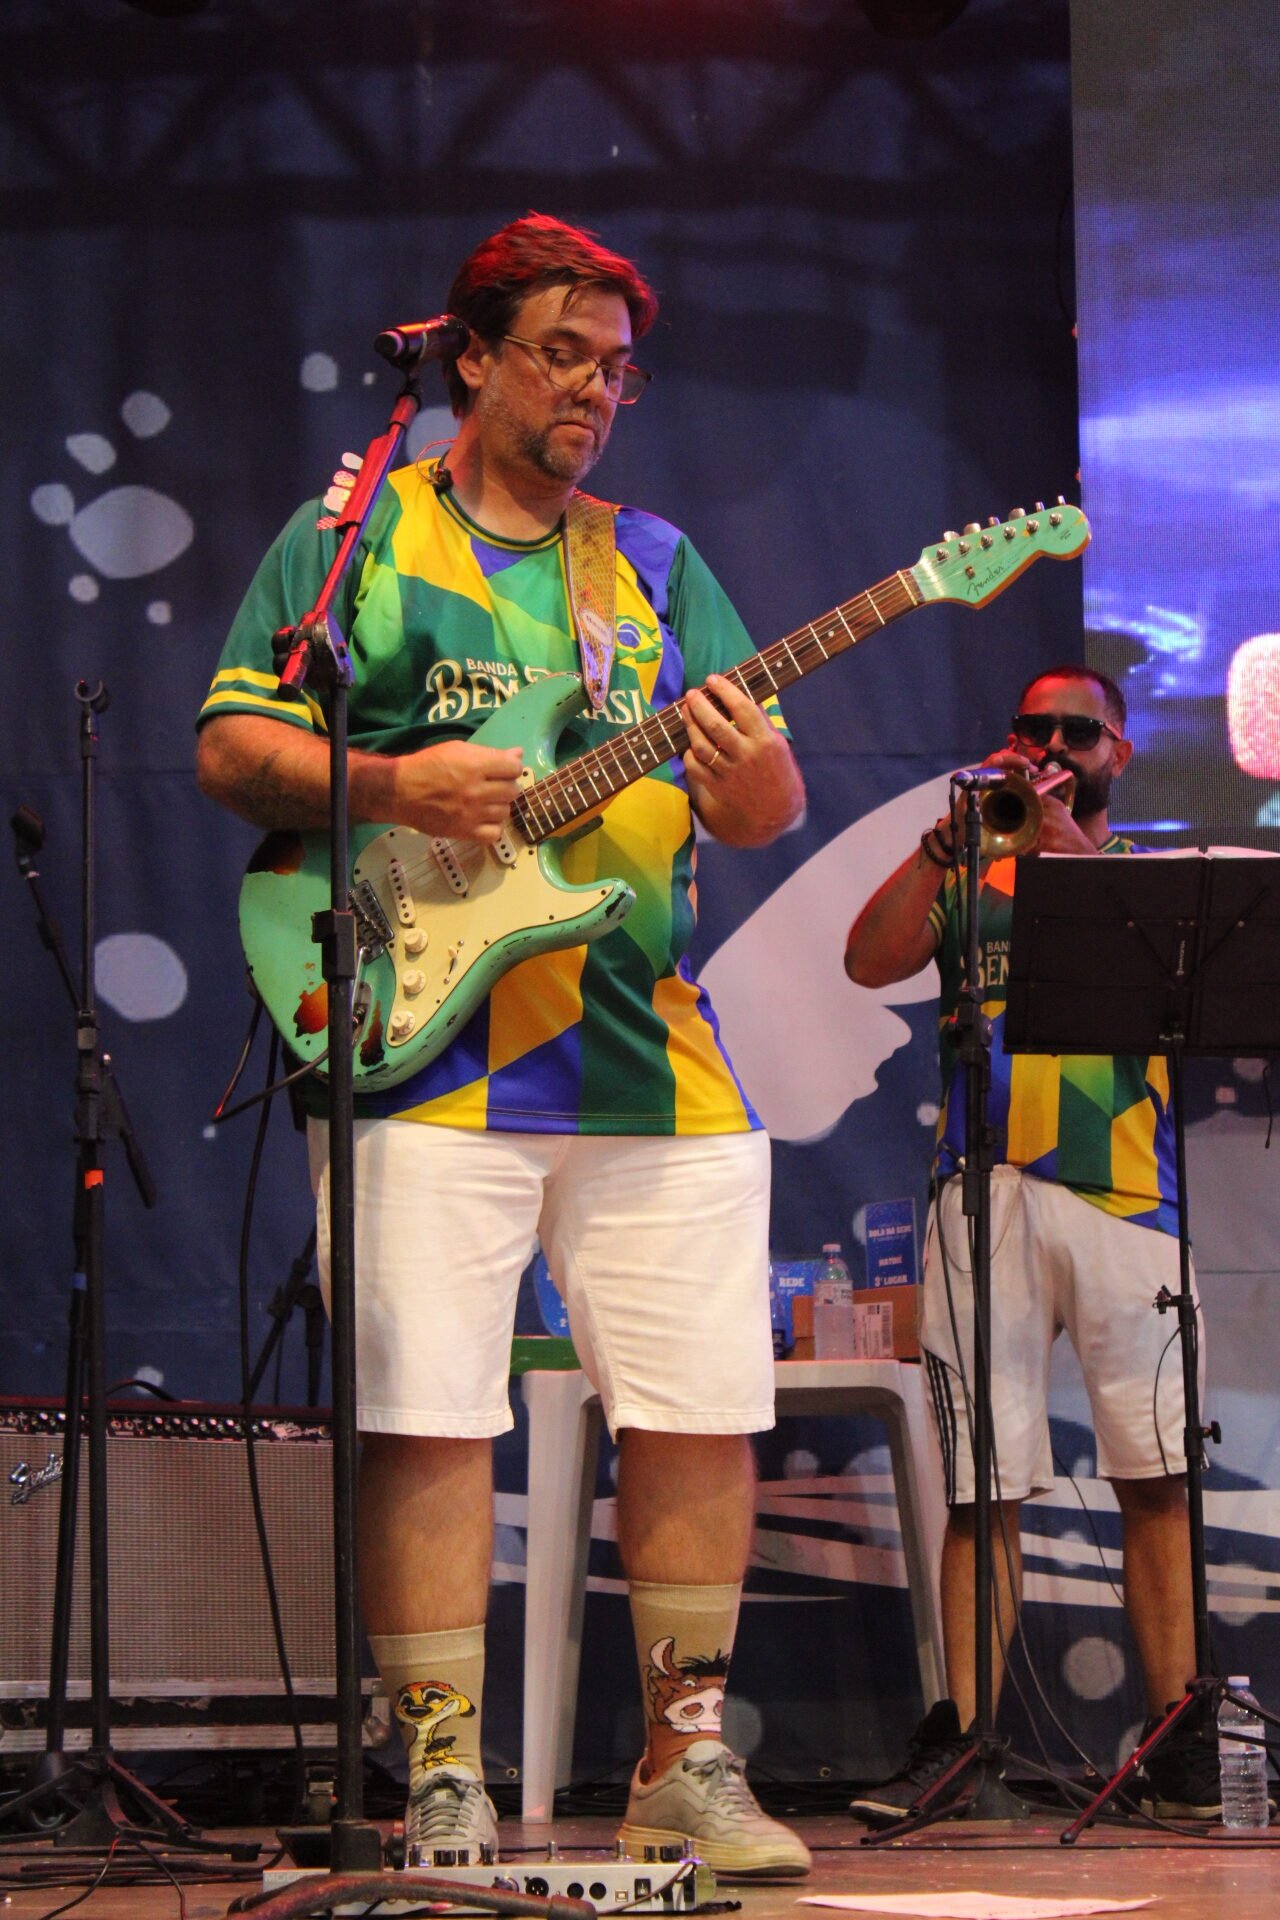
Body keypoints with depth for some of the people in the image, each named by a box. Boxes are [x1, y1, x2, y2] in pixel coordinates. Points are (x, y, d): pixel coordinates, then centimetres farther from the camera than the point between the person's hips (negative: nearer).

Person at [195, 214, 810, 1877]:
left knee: (702, 1413, 2)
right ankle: (444, 1783, 2)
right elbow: (231, 747, 2)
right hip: (424, 1049, -4)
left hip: (655, 1059, 4)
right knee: (427, 1415, -6)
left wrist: (749, 777, -12)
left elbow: (770, 810, 12)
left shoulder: (657, 564, 18)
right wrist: (390, 784, -14)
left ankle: (685, 1760, 14)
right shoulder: (352, 539, 8)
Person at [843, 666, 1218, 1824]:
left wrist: (1069, 844, -9)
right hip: (985, 1194, 1)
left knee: (1159, 1474, -7)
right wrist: (952, 836, -5)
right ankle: (960, 1735, 0)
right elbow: (870, 962, 4)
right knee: (982, 1485, -3)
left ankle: (1179, 1740, -4)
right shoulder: (969, 877, 19)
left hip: (1127, 1195, -1)